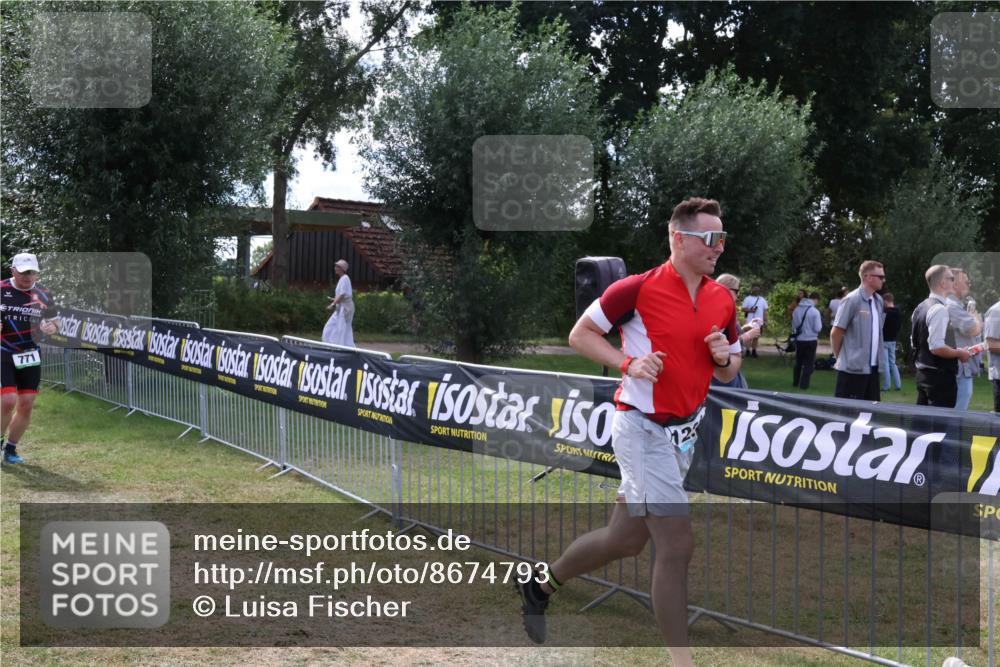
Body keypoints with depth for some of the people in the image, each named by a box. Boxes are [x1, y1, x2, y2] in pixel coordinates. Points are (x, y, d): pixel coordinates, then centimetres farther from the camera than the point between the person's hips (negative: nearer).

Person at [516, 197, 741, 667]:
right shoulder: (639, 288, -13)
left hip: (683, 430, 7)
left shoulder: (722, 299, 6)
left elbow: (729, 372, 16)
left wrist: (725, 357, -7)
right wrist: (629, 362, -18)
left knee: (626, 539, 15)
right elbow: (580, 334, -5)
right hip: (642, 426, -7)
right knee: (677, 544, -9)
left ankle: (542, 583, 38)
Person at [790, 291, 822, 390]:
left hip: (799, 340, 5)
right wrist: (820, 322, 5)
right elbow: (817, 328, -14)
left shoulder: (797, 310, 0)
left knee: (798, 362, 19)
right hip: (810, 340, -5)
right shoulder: (815, 311, -15)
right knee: (809, 363, 6)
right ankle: (804, 384, 2)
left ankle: (795, 382, 26)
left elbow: (793, 325, 8)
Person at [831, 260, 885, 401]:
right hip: (853, 368, -7)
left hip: (872, 368, 7)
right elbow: (835, 333, -9)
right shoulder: (852, 300, -13)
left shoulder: (879, 301, 10)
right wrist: (840, 358, 0)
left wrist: (876, 359, 17)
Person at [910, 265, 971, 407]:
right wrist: (959, 353, -10)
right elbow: (936, 347, -26)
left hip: (922, 374, 10)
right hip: (940, 377, -9)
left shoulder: (920, 308, 11)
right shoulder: (939, 309, -18)